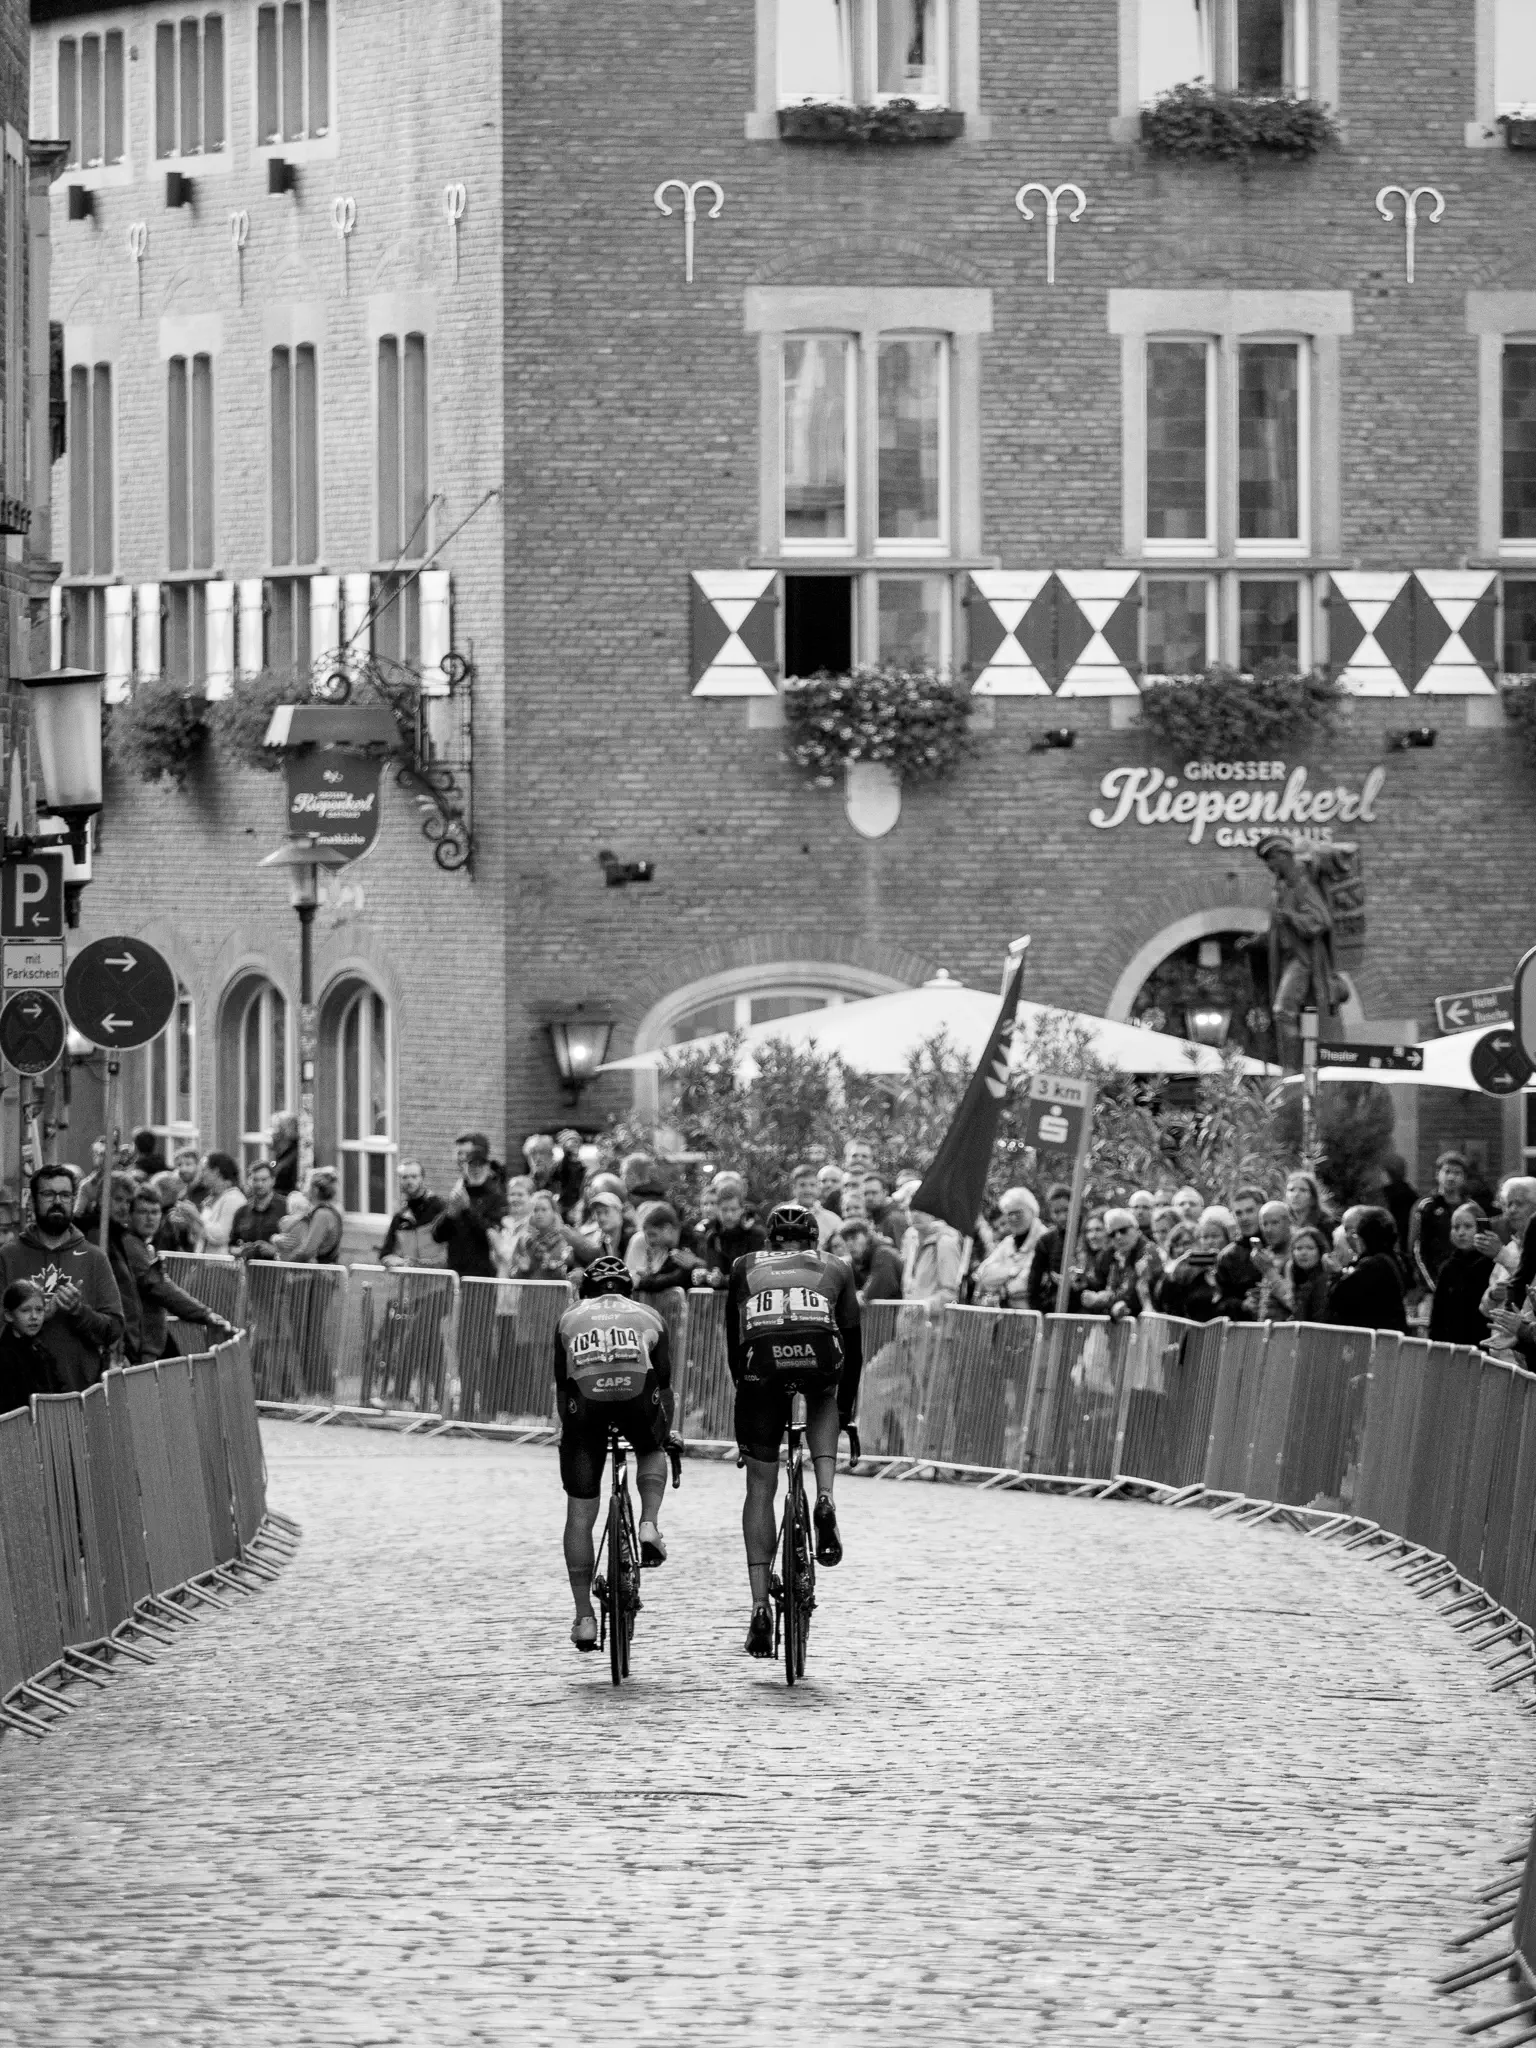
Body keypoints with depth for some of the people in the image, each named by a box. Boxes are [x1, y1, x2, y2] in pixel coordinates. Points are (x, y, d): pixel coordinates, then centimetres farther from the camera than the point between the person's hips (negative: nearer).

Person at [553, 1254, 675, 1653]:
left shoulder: (571, 1318, 31)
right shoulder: (648, 1317, 31)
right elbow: (665, 1385, 34)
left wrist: (568, 1430, 43)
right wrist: (666, 1436, 45)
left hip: (586, 1398, 0)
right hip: (637, 1393, 0)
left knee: (580, 1515, 10)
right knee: (651, 1452, 35)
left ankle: (584, 1618, 10)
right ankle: (649, 1525, 9)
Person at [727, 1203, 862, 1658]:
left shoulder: (746, 1268, 32)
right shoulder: (834, 1269, 31)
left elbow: (733, 1341, 32)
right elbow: (853, 1343, 32)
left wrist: (743, 1388, 41)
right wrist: (846, 1410, 42)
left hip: (762, 1361, 0)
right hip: (818, 1355, 0)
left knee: (760, 1487, 12)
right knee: (822, 1402, 38)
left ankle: (760, 1607, 4)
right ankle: (825, 1499, 11)